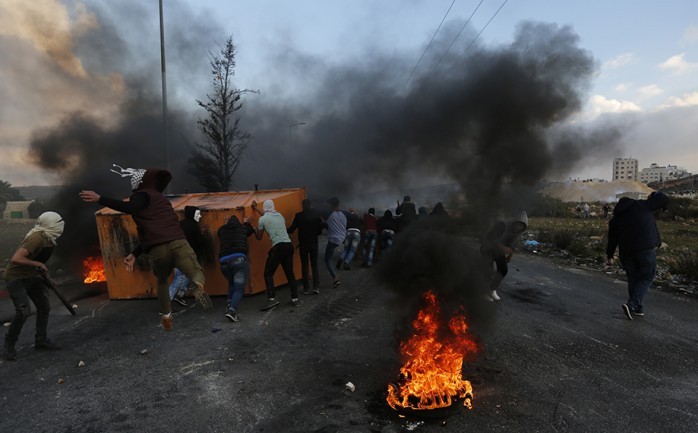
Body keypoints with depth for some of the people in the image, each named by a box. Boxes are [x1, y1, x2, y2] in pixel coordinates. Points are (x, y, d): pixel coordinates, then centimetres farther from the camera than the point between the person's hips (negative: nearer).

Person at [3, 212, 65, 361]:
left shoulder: (47, 238, -1)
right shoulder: (36, 238, -28)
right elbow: (16, 259, -35)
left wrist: (42, 269, 9)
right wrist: (38, 264, -26)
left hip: (32, 276, 9)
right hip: (16, 278, -9)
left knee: (44, 307, 7)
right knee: (24, 311, -16)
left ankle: (41, 341, 19)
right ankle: (9, 345, 6)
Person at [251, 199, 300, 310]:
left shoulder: (262, 219, 3)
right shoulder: (280, 215, 18)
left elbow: (259, 237, 12)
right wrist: (256, 209, 52)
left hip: (278, 247, -6)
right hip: (289, 245, 6)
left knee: (268, 273, 3)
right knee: (289, 273, 13)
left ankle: (272, 299, -9)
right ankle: (295, 299, 13)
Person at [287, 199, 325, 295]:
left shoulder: (299, 215, -8)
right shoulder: (317, 214, -2)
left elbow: (291, 229, -7)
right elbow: (321, 227, -1)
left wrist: (285, 230, 12)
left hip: (303, 244, -1)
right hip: (314, 243, 1)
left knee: (304, 266, 8)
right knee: (314, 265, 11)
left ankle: (306, 289, 8)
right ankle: (316, 287, 2)